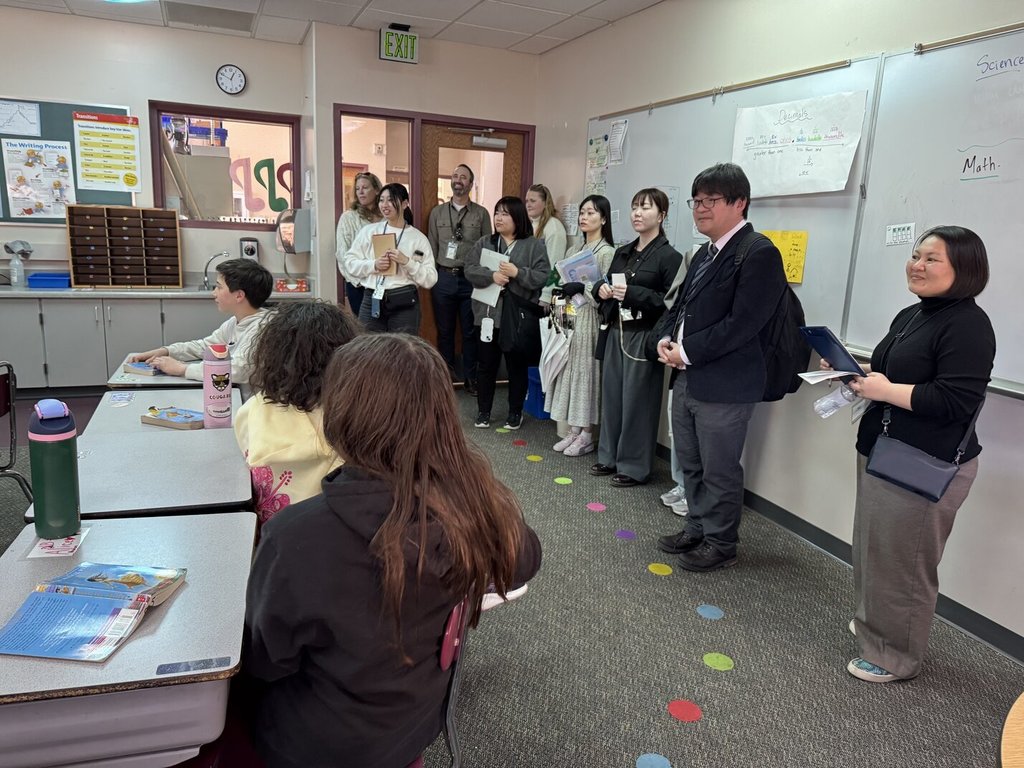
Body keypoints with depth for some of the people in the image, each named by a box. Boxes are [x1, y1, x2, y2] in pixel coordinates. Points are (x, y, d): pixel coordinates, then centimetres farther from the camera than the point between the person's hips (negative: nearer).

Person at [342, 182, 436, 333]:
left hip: (404, 303, -1)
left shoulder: (418, 238, 2)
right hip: (372, 301, 2)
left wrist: (407, 261, -15)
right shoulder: (368, 231, 8)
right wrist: (373, 265, -9)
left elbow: (430, 279, -3)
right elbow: (349, 262, 7)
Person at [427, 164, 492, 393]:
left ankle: (470, 378, 16)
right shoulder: (437, 213, 8)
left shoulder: (481, 214, 2)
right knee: (445, 330, 10)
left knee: (470, 331, 5)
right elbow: (431, 247, 8)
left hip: (471, 279, -1)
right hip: (444, 278, 2)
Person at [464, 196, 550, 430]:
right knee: (487, 365, 11)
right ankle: (483, 411, 24)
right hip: (488, 314, 3)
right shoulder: (484, 243, 9)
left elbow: (544, 278, -8)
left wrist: (517, 272, -19)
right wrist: (492, 275, -19)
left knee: (517, 367, 9)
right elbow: (470, 270, -2)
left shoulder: (535, 245, 0)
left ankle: (515, 412, 24)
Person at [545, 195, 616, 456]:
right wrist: (559, 286, 3)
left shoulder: (607, 252, -8)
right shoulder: (577, 251, 14)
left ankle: (586, 435, 8)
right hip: (572, 318, 7)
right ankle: (574, 430, 18)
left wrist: (582, 288, -21)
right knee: (571, 371, 9)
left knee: (586, 372, -2)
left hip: (590, 320, -7)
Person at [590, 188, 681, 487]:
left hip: (643, 337, -7)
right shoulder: (622, 253, 15)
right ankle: (610, 457, 25)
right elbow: (604, 286, 24)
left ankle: (634, 466, 11)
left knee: (637, 401, -2)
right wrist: (601, 289, 1)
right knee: (611, 396, 12)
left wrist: (633, 294, -21)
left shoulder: (669, 256, -7)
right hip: (614, 333, 7)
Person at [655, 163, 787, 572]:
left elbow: (742, 324, -21)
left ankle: (720, 543, 22)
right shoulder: (705, 254, 17)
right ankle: (697, 528, 36)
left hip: (723, 385, -9)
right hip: (687, 378, 9)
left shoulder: (759, 254, -13)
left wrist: (687, 352, -18)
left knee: (719, 470, 4)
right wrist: (665, 339, 1)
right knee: (690, 463, 19)